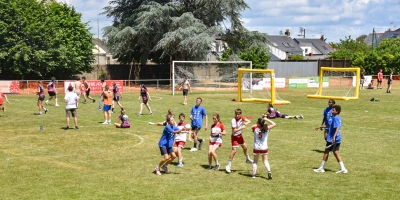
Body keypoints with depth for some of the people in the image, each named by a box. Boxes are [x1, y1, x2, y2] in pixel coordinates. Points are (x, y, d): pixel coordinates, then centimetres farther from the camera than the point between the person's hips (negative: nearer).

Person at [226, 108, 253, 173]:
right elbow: (234, 130, -29)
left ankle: (248, 159, 48)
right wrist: (242, 127, -31)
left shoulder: (241, 117, -6)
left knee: (245, 147, 23)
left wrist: (246, 123, -21)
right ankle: (229, 165, -9)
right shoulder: (233, 120, -26)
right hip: (235, 137, -8)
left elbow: (249, 121, 0)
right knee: (234, 150, -15)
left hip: (240, 135, 8)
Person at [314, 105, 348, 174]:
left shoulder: (335, 118, -16)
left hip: (332, 139, -9)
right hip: (338, 139, 9)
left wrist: (334, 136, -38)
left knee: (326, 152, 3)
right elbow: (330, 126, 28)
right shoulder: (337, 118, 14)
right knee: (336, 152, 10)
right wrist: (321, 126, 33)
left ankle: (321, 168, 13)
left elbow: (337, 128, -28)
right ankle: (343, 169, 4)